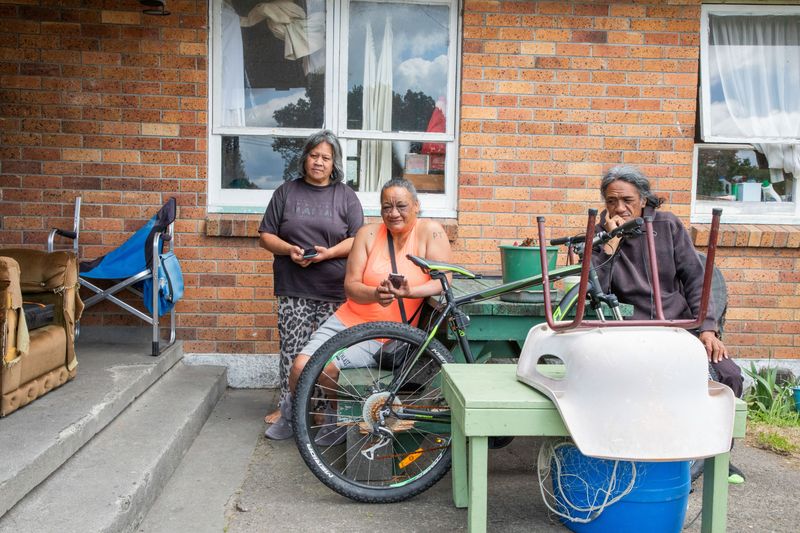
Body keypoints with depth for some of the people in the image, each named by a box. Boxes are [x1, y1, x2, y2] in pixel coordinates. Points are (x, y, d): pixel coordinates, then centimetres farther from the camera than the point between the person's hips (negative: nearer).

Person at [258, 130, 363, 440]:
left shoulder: (345, 196, 9)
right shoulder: (286, 192, 12)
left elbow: (357, 239, 2)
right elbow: (265, 236, 10)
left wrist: (328, 253, -15)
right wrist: (289, 249, -10)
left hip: (334, 290, -1)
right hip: (293, 289, 1)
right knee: (292, 348, -2)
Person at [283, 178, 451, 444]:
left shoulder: (429, 230, -7)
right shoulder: (368, 233, 1)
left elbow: (442, 281, -13)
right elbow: (351, 285, -3)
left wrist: (409, 291, -31)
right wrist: (375, 293, -25)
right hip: (347, 321, 4)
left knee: (327, 369, -21)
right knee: (301, 368, -12)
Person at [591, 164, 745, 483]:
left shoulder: (667, 226, 5)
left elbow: (695, 278, 6)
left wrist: (706, 328, -4)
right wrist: (610, 244, -18)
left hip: (681, 323, 3)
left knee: (729, 375, -15)